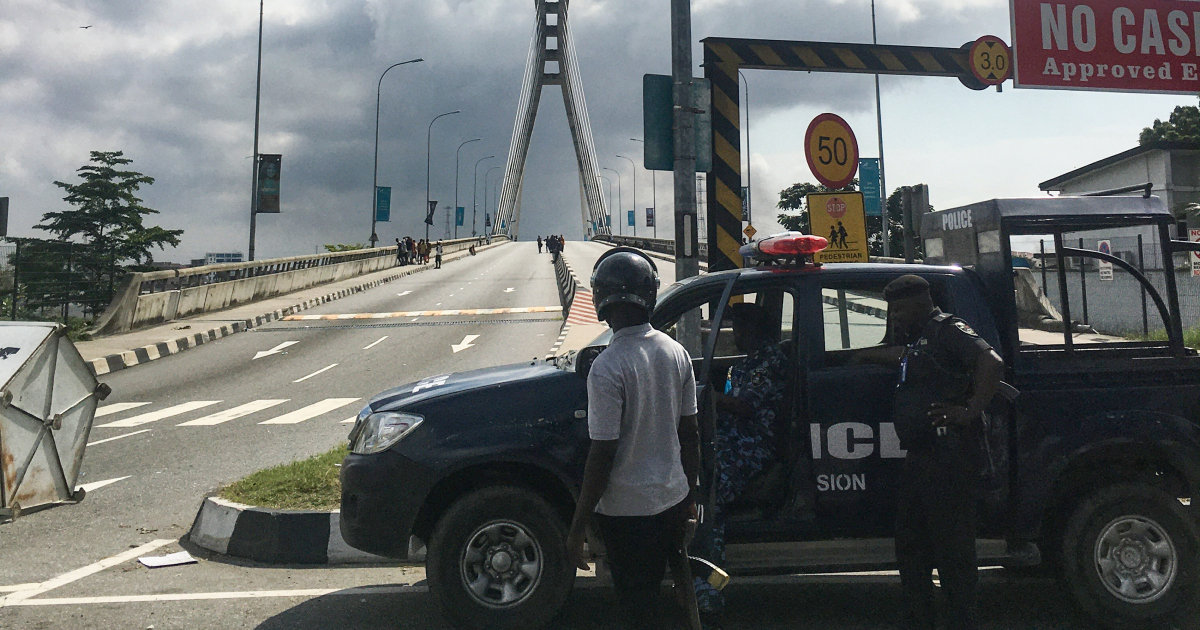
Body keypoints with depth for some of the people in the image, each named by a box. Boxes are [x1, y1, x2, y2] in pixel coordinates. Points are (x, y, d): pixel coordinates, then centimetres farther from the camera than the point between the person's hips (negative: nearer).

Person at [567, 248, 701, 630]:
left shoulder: (608, 367, -22)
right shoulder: (676, 352, -1)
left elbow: (602, 456, -21)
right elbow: (690, 433, 6)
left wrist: (576, 528, -11)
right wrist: (690, 495, 18)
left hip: (626, 510, -7)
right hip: (672, 498, 7)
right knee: (651, 591, 25)